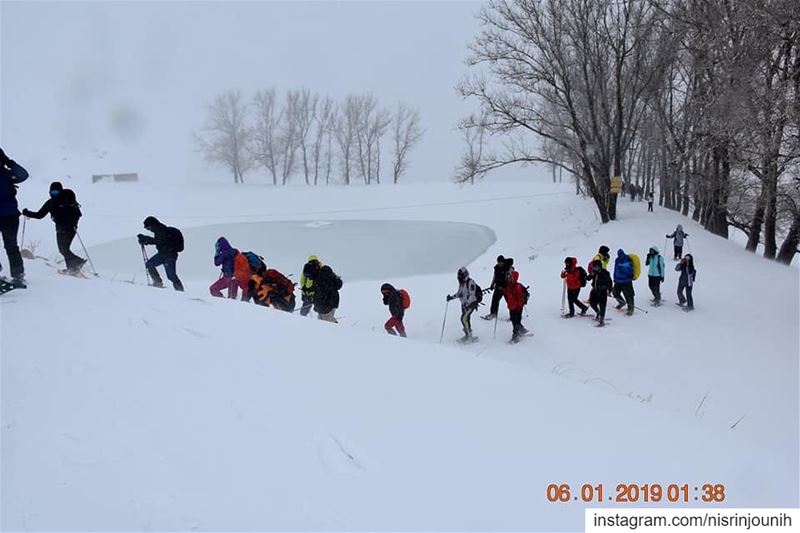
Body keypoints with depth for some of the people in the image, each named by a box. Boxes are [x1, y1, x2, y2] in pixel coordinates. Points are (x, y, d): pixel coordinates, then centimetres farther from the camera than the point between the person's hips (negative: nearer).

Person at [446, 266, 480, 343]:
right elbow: (459, 293, 21)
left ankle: (469, 336, -12)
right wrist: (451, 297, 6)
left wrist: (467, 303, -35)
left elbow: (472, 294, -23)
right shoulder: (461, 283, 11)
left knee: (464, 318, -18)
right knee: (465, 319, 9)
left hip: (471, 303, -9)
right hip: (464, 304, 9)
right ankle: (467, 336, 22)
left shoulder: (470, 282, -15)